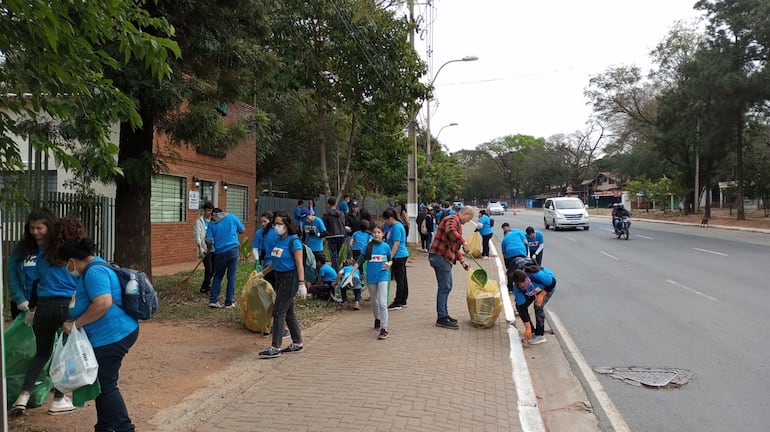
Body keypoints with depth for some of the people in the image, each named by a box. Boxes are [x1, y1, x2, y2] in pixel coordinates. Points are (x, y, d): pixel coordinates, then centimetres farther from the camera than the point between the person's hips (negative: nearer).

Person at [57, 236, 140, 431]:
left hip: (112, 336, -11)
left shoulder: (94, 272, -18)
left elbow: (103, 304, -30)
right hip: (112, 334, 11)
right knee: (101, 382, 18)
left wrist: (76, 324, -20)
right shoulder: (94, 269, 16)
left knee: (106, 384, -2)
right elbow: (89, 302, 29)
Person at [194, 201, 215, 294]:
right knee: (209, 269, -9)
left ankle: (205, 286, 24)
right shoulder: (199, 222, -1)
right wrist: (200, 248, -17)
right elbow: (197, 236, -7)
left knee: (213, 269, 7)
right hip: (205, 249, -5)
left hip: (214, 249, 5)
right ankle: (206, 288, 6)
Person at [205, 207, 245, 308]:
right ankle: (229, 303, 6)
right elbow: (242, 230, 8)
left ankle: (213, 300, 8)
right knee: (231, 276, 4)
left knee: (218, 276, 15)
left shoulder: (212, 224, 4)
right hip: (233, 250, -1)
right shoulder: (231, 217, 2)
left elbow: (208, 239, -2)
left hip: (220, 252, 1)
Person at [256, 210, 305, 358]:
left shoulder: (294, 241, -13)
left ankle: (275, 348, -3)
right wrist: (262, 273, 27)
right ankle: (297, 344, 23)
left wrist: (301, 283, -22)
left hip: (290, 278, -8)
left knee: (279, 312, -8)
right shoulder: (276, 241, 11)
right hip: (279, 278, 8)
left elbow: (299, 264, -17)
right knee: (288, 312, 13)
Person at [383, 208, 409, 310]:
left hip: (399, 256, -10)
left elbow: (396, 244, -20)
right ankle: (403, 301, 21)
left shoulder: (396, 227, -16)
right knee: (403, 279, 13)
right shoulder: (394, 226, 15)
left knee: (399, 279, -5)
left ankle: (398, 303, 0)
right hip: (402, 255, 10)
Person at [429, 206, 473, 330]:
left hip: (444, 258, 11)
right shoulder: (453, 219, -10)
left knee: (446, 287, 17)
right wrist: (464, 242, -31)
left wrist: (461, 261, 25)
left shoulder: (457, 223, 24)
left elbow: (455, 247, 29)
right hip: (440, 257, -11)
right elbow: (450, 231, -35)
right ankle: (442, 318, -4)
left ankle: (444, 315, 26)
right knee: (444, 287, -8)